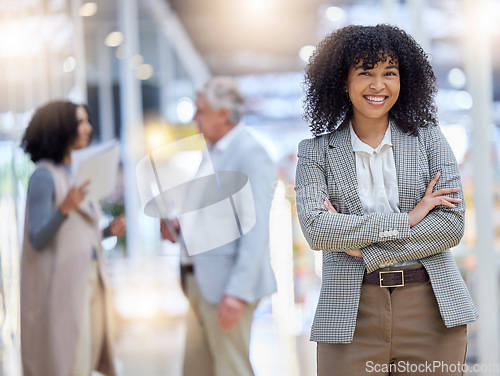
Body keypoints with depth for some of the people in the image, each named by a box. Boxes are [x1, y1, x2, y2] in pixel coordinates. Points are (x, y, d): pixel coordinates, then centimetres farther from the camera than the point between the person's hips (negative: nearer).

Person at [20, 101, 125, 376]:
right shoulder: (44, 176, -9)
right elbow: (37, 240, -15)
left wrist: (110, 230, 4)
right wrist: (64, 209, -29)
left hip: (90, 280, 8)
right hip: (62, 285, -8)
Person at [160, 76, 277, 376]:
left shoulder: (250, 154, -13)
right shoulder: (214, 152, 16)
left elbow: (255, 230, -20)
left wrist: (237, 293, -25)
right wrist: (180, 227, 4)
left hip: (227, 284, -9)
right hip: (200, 283, 9)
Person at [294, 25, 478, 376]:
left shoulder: (428, 137, 8)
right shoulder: (316, 152, 6)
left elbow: (452, 224, -2)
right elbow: (316, 228, -9)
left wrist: (365, 249, -8)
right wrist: (406, 220, -12)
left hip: (432, 307, 1)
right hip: (352, 315, -1)